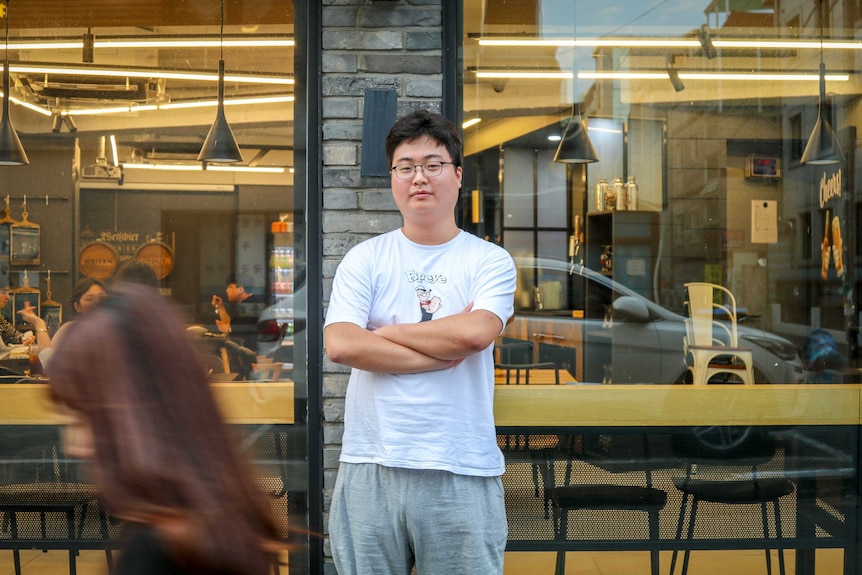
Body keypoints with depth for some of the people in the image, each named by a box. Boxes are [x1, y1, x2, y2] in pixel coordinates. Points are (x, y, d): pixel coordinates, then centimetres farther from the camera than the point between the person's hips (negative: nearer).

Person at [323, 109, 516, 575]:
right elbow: (340, 345, -8)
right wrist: (444, 350, -9)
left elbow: (475, 333, -15)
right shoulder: (365, 259, 7)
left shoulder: (490, 261, 4)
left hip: (463, 471, -1)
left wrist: (384, 333, -4)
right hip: (371, 467, 1)